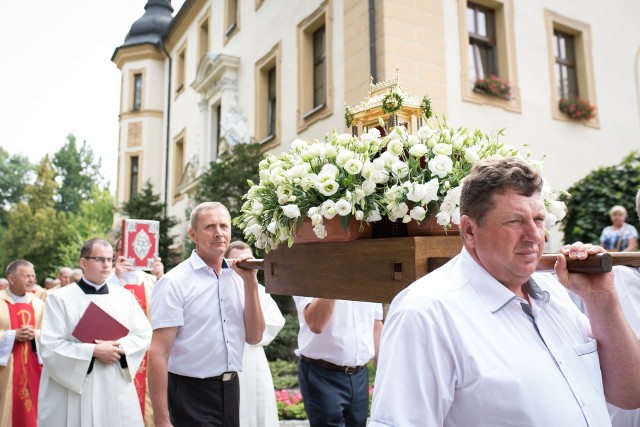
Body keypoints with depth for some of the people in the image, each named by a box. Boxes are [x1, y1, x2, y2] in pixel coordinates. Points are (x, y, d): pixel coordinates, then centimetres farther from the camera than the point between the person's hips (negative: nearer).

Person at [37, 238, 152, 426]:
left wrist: (120, 348, -13)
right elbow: (50, 346, -10)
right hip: (74, 391, -3)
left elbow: (144, 334, 4)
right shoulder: (60, 298, -3)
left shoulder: (124, 295, 6)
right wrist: (93, 351, -17)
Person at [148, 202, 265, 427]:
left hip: (231, 389, 6)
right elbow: (158, 354, -15)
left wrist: (251, 282, -9)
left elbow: (254, 337, 0)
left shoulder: (237, 278, 2)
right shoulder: (174, 282, -14)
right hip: (191, 397, -5)